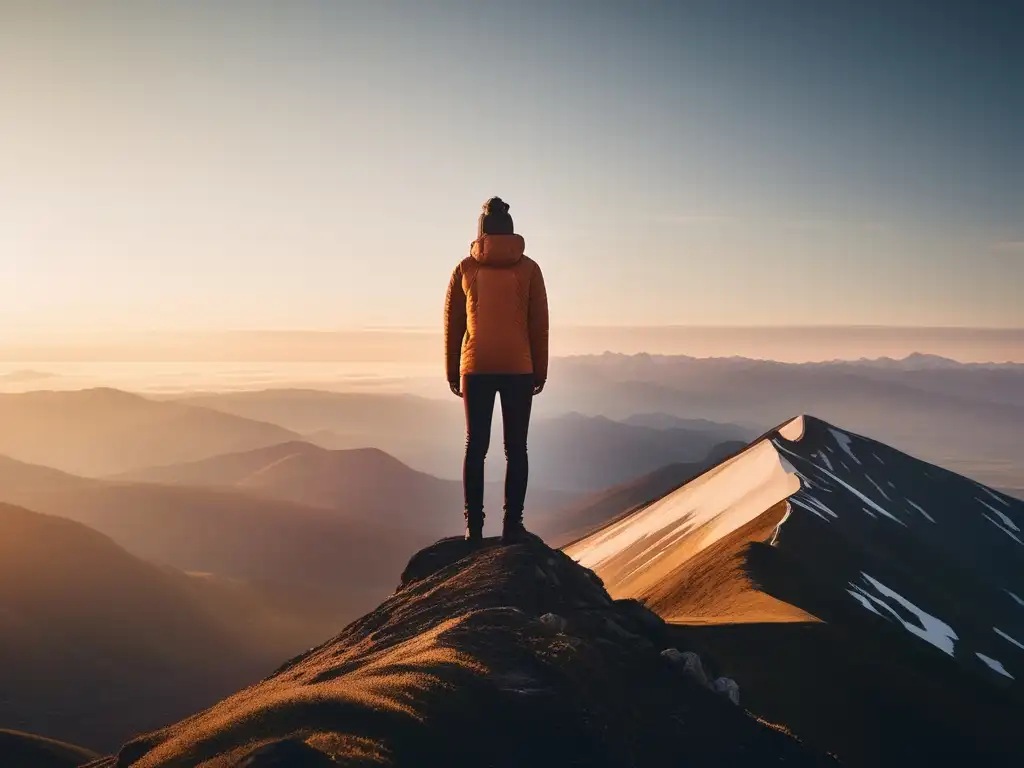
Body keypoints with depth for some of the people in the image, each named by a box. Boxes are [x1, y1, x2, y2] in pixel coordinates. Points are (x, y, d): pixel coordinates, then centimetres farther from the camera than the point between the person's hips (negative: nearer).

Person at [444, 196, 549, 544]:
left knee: (475, 446, 7)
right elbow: (539, 324, 1)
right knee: (515, 447, 6)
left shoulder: (464, 269, 2)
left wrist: (452, 371, 12)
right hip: (519, 369, -1)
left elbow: (452, 323, 5)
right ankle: (512, 523, 3)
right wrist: (540, 370, 9)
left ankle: (473, 525, 5)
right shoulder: (528, 269, 0)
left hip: (475, 369, 1)